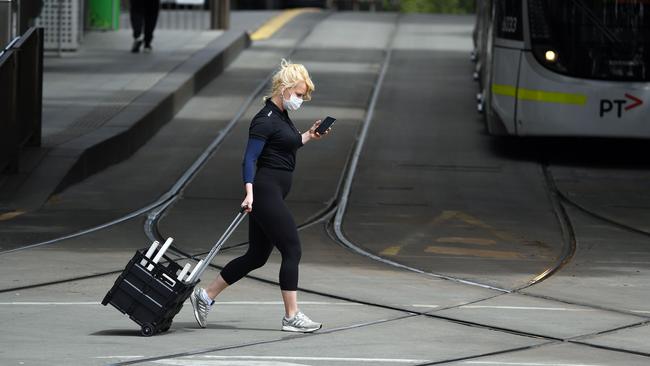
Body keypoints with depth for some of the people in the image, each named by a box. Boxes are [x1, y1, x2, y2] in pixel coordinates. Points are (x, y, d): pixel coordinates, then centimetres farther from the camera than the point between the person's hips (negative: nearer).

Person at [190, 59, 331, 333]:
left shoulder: (282, 115, 14)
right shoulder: (265, 120, -15)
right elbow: (249, 159, -21)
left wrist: (309, 137, 20)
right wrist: (249, 193, -30)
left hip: (273, 195, 10)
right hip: (265, 193, -10)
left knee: (256, 256, 13)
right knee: (292, 250, -8)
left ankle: (205, 296, 21)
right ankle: (291, 316, -4)